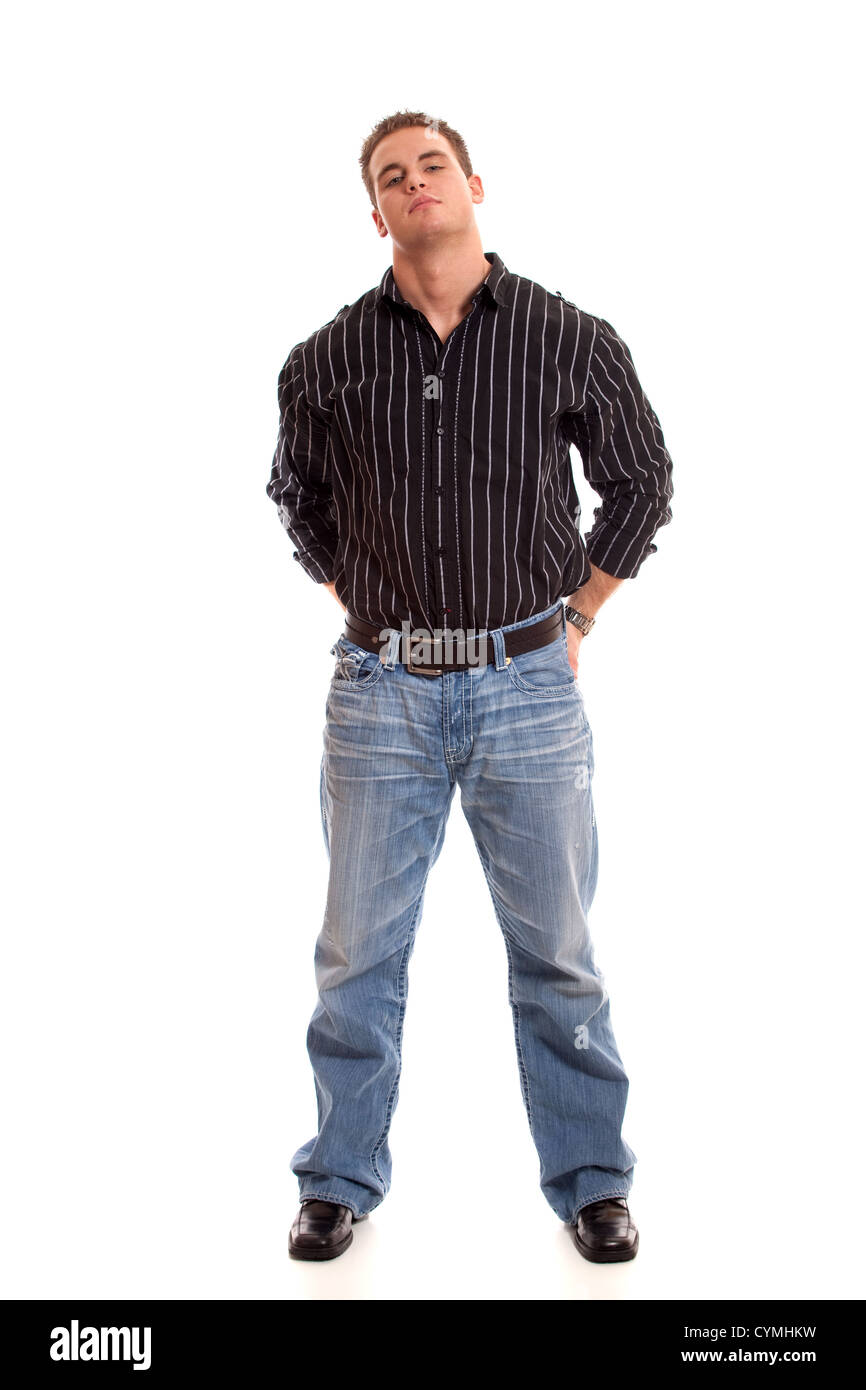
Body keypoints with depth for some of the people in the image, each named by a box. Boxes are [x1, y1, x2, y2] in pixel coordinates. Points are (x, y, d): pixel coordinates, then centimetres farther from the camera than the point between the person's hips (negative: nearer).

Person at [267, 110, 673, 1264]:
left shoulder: (570, 338, -2)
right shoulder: (330, 360, 1)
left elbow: (642, 482, 11)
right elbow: (298, 496, 18)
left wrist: (575, 617, 7)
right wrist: (366, 612, 12)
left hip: (528, 688, -1)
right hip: (380, 691, 1)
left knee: (557, 954, 9)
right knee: (358, 953, 9)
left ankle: (591, 1181, 26)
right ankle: (342, 1181, 26)